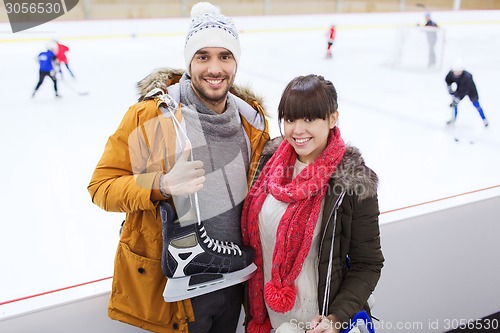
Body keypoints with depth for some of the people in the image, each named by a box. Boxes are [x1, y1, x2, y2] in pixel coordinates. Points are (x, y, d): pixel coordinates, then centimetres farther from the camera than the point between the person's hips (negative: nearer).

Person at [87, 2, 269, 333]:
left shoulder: (253, 120, 0)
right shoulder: (150, 114, -16)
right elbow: (102, 185, -12)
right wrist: (161, 185, -30)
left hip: (233, 280, 5)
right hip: (171, 285, -4)